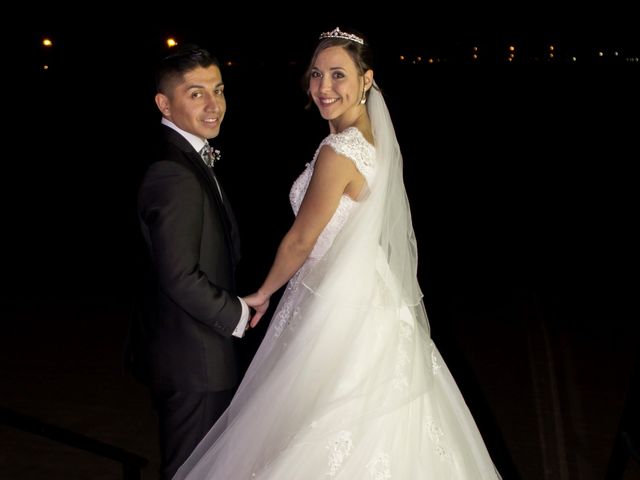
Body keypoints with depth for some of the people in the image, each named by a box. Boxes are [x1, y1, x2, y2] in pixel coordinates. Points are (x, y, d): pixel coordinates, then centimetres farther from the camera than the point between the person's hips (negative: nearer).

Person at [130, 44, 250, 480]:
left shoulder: (188, 158, 9)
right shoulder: (175, 175, -25)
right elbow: (180, 277, -27)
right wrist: (238, 314, -15)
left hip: (190, 350, 10)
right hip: (193, 357, -10)